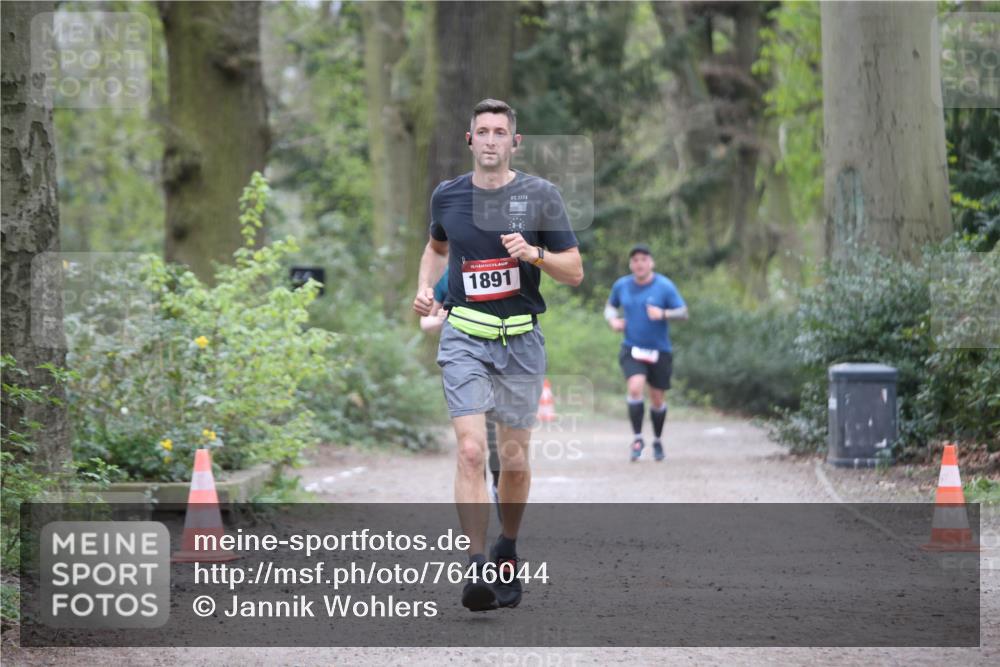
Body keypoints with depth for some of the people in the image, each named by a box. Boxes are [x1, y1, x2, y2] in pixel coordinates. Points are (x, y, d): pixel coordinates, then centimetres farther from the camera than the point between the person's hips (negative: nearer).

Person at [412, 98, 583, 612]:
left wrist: (535, 254, -18)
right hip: (464, 337, 0)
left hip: (520, 338, 0)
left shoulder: (539, 195, -2)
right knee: (471, 450, -16)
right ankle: (476, 569, -20)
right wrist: (425, 286, 7)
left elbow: (575, 271, 0)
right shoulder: (447, 195, 4)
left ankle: (507, 553, 32)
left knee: (514, 459, 7)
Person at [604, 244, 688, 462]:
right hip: (632, 349, 1)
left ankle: (657, 441, 32)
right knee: (635, 387, -24)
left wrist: (664, 314, -28)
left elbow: (683, 313, -9)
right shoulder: (621, 285, 2)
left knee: (658, 399, 8)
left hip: (659, 351, -1)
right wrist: (612, 319, -2)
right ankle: (637, 439, -14)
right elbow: (610, 305, 20)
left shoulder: (665, 286, -7)